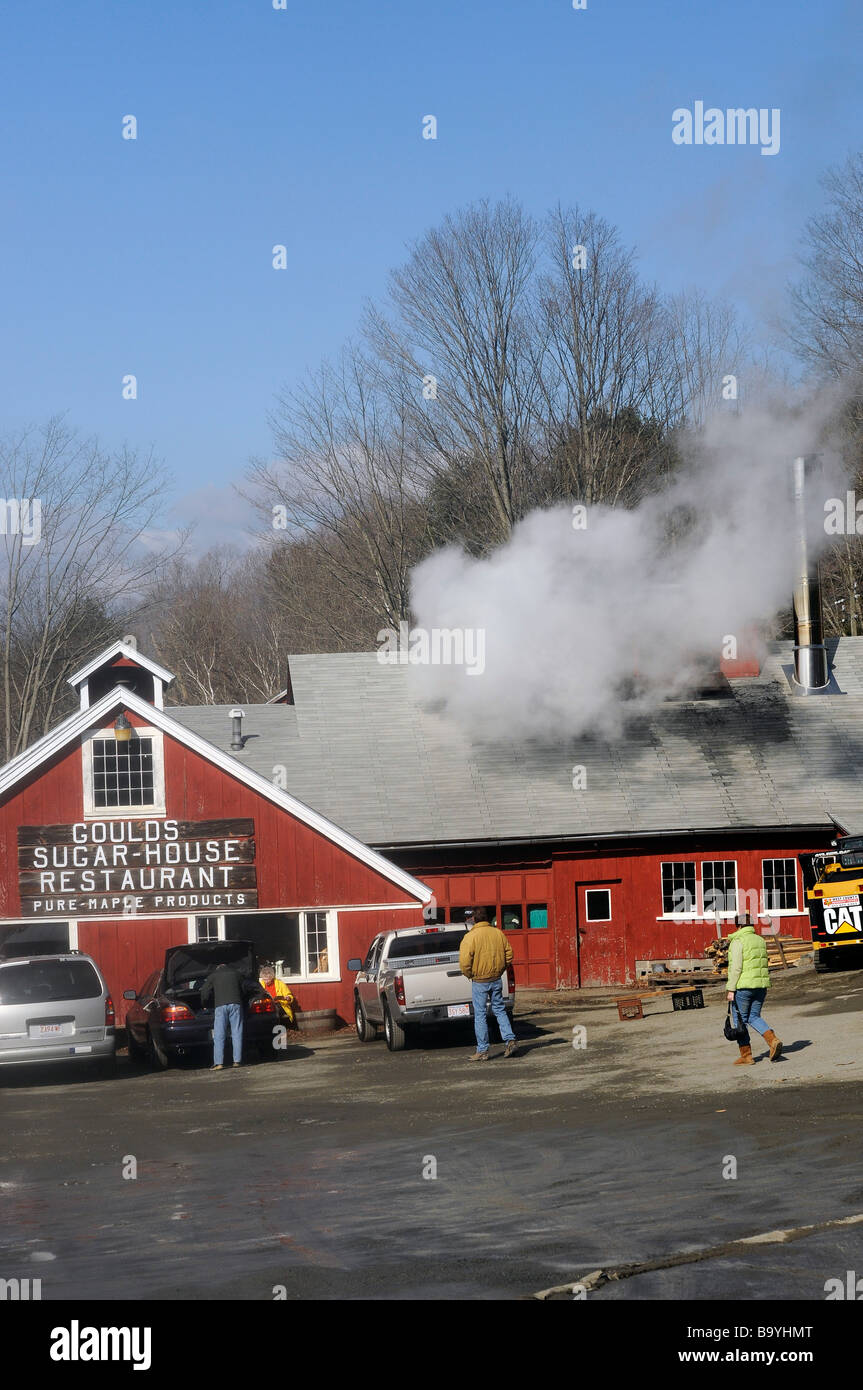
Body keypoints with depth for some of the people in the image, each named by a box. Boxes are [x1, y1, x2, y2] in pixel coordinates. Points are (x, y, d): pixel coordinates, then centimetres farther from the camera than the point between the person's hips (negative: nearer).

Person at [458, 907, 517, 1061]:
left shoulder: (470, 937, -14)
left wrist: (469, 975, -1)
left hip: (479, 982, -4)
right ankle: (510, 1039, 6)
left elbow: (464, 961, -19)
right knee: (499, 1010, 18)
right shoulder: (498, 933, 1)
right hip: (496, 980, 4)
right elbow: (509, 954, 6)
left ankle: (482, 1051, 6)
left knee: (480, 1015, 3)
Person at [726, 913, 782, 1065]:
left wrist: (731, 989, -13)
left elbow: (736, 967, -15)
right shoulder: (760, 940, 12)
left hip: (743, 986, -7)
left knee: (741, 1020, 6)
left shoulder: (738, 942, -10)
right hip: (761, 984, 7)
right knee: (754, 1017, 15)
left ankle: (746, 1056, 8)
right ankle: (773, 1040, -8)